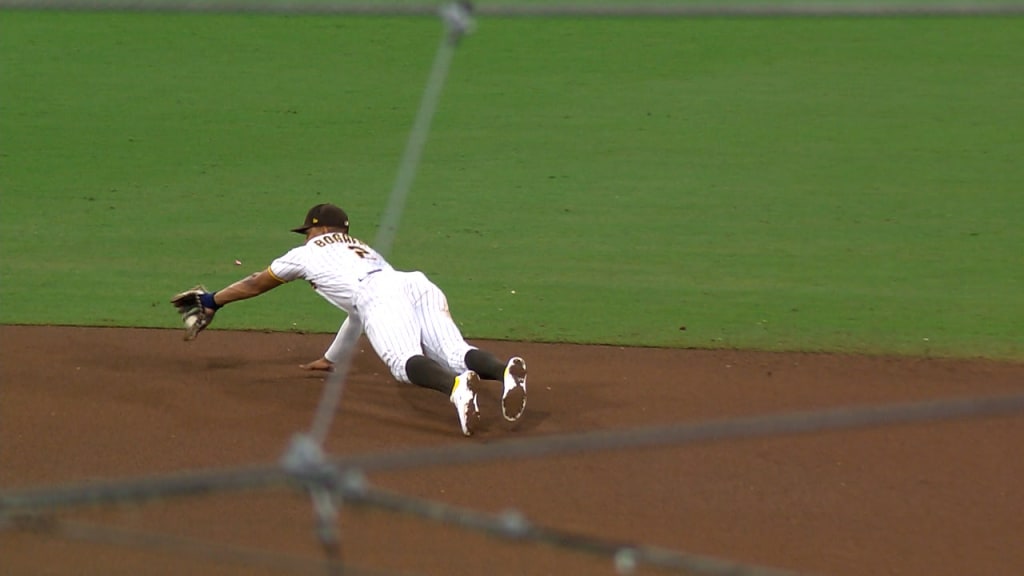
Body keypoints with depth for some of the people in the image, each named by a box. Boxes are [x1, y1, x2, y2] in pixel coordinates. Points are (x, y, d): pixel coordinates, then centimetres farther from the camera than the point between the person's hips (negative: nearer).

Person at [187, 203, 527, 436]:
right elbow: (359, 311, 59)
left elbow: (256, 284, 45)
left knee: (405, 361, -26)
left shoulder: (308, 253, 31)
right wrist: (331, 359, 72)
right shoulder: (365, 251, 47)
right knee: (456, 354, -16)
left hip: (382, 296, -5)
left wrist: (212, 301, 61)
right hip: (421, 286, 5)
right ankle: (504, 371, -50)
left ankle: (456, 385, -59)